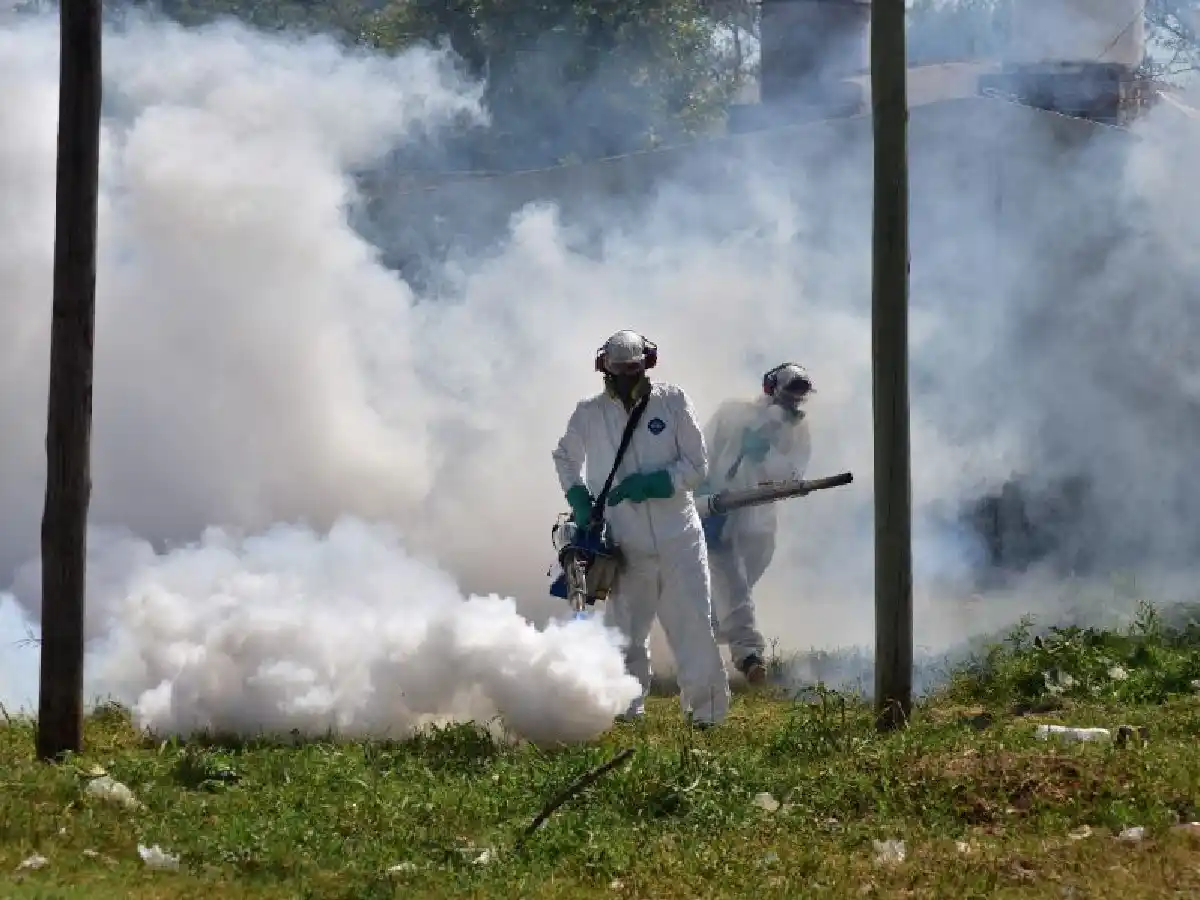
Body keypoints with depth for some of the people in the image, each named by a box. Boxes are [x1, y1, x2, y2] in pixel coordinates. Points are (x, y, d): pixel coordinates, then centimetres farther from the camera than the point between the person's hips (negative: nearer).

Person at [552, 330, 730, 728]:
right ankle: (627, 713, 18)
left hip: (679, 541, -1)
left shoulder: (673, 402, -3)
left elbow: (696, 467, -2)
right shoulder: (590, 414, 2)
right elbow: (564, 458, 22)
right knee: (626, 636, 7)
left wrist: (649, 483, -15)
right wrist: (579, 500, 6)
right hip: (628, 546, 2)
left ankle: (708, 712, 4)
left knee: (693, 628, -4)